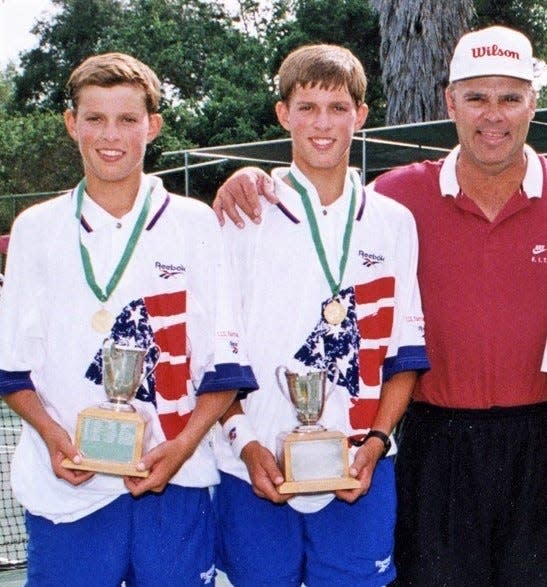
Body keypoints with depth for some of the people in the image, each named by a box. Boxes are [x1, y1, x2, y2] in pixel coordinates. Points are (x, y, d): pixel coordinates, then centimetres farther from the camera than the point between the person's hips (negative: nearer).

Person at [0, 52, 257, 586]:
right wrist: (52, 433, -8)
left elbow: (226, 362, 2)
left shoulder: (193, 224, 3)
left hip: (174, 482, 0)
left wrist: (184, 444, -11)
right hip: (67, 486, 1)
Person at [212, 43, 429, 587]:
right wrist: (245, 442, -10)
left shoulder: (393, 223, 6)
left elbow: (405, 355, 7)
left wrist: (376, 441, -6)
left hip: (359, 472, 1)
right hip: (255, 471, -1)